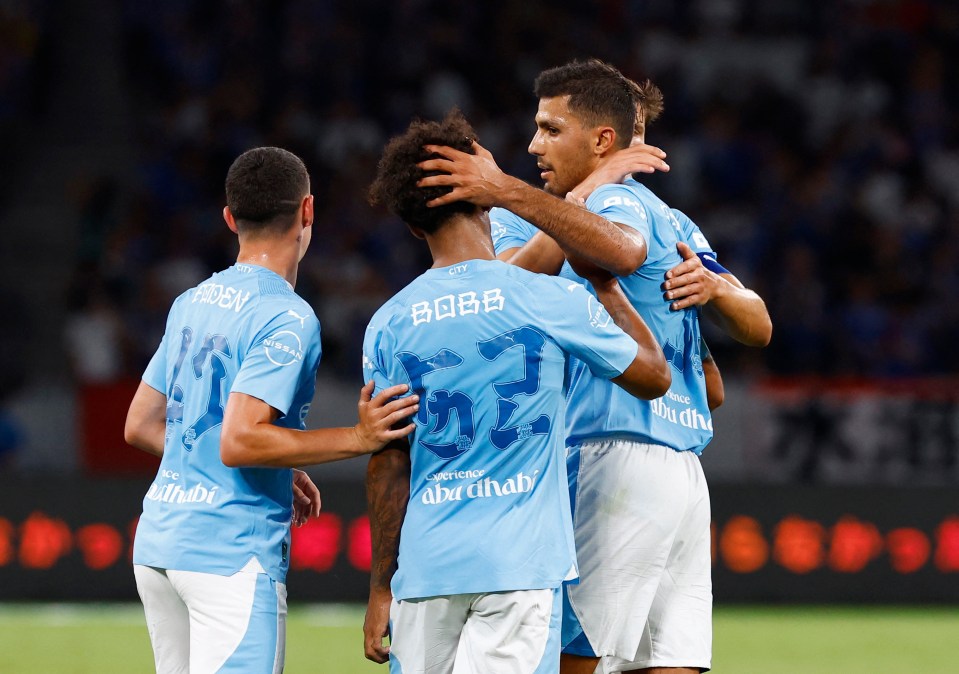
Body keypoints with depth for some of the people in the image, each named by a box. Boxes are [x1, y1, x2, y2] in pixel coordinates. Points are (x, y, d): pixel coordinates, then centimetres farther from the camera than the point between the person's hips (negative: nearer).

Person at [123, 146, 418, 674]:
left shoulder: (191, 303, 14)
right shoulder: (288, 318, -11)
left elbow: (140, 427, 20)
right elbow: (237, 442, -22)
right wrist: (357, 439, -18)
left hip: (158, 542, 8)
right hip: (231, 551, -8)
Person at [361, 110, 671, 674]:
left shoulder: (389, 325, 3)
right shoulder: (551, 300, -3)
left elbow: (387, 466, 4)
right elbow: (654, 376, 11)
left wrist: (381, 590, 11)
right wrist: (606, 283, 23)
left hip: (424, 564, 3)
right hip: (520, 562, -2)